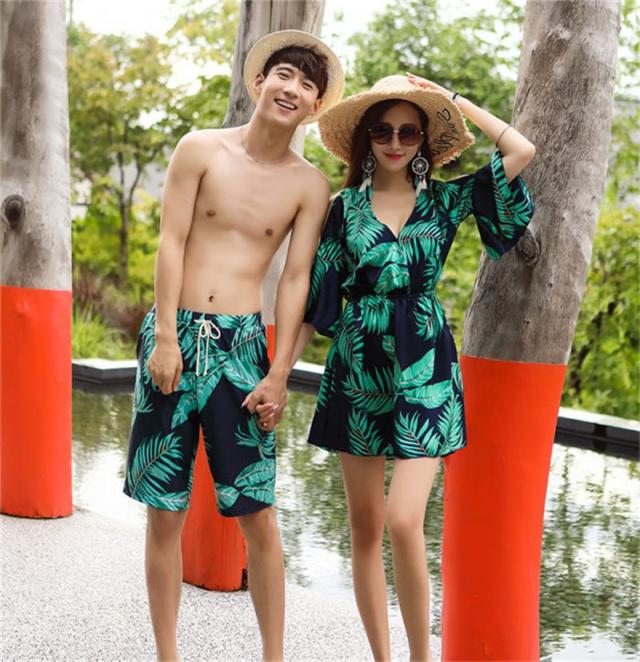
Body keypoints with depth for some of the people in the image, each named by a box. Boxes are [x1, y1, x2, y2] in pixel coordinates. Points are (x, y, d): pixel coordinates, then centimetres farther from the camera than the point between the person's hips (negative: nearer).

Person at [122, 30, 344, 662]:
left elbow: (296, 279, 1)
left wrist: (279, 374, -4)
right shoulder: (201, 149, 0)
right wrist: (166, 338, -9)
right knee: (165, 511, 5)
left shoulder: (310, 186, 4)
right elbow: (171, 243, -3)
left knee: (257, 514, -1)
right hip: (176, 332, 0)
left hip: (242, 343, 1)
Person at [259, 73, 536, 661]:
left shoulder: (445, 201, 4)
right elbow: (316, 297, 5)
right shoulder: (345, 207, 6)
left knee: (404, 523, -14)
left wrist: (453, 99, 2)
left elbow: (522, 150, -6)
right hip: (357, 370, 2)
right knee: (365, 525, 7)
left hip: (424, 372, -2)